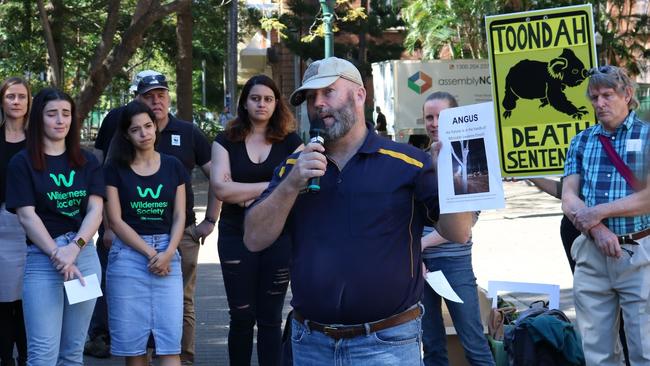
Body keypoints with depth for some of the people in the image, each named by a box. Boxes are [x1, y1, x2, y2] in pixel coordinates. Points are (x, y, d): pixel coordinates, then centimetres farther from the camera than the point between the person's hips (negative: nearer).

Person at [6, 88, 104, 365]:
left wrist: (74, 248, -15)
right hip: (42, 258, -3)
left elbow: (96, 210, 1)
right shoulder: (22, 163, 2)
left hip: (84, 254, 3)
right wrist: (58, 255, -15)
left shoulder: (87, 162, 11)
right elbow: (27, 216, -6)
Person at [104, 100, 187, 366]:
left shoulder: (173, 166, 9)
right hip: (128, 255, -1)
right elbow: (116, 220, -3)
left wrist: (167, 253, -10)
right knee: (132, 342, 1)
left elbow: (179, 217, 6)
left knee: (170, 343, -6)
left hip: (167, 255, 1)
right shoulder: (115, 168, 3)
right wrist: (150, 252, -10)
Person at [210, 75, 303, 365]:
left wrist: (251, 197, -11)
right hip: (236, 236, 0)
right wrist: (272, 186, -11)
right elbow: (221, 188, -10)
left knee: (270, 317, 5)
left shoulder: (290, 142, 5)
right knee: (242, 317, 4)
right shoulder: (226, 141, 4)